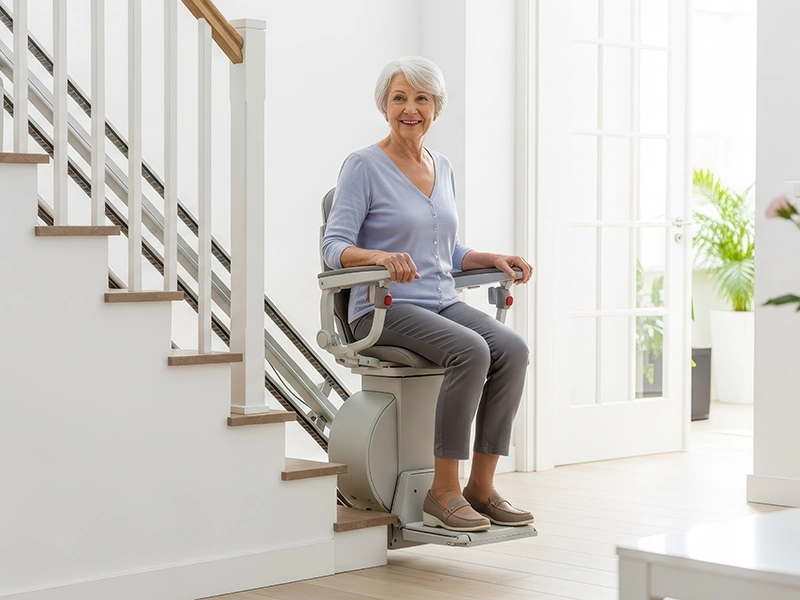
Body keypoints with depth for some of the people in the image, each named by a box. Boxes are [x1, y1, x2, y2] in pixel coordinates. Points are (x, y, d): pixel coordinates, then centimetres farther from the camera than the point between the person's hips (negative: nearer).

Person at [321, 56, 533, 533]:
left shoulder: (443, 169, 17)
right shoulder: (365, 166, -3)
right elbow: (335, 247, -10)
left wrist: (493, 259, 7)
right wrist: (381, 256, -29)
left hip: (443, 304, 6)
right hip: (385, 310, -6)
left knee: (512, 348, -22)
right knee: (470, 350, -32)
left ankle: (482, 485, -17)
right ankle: (443, 492, -23)